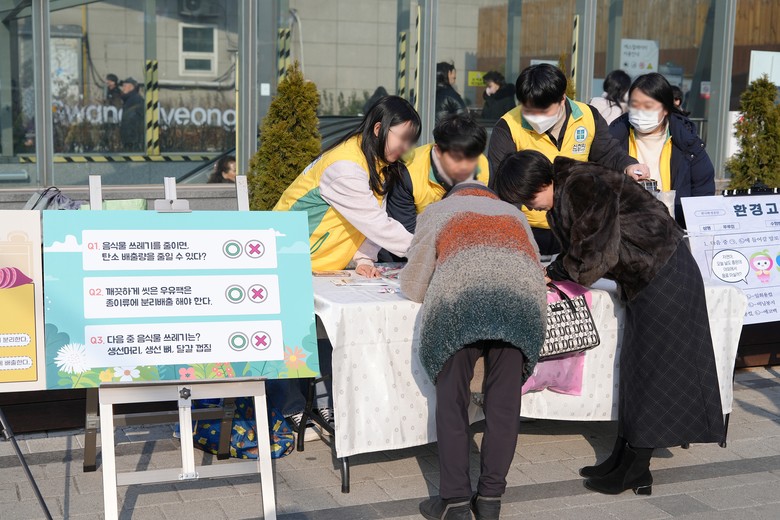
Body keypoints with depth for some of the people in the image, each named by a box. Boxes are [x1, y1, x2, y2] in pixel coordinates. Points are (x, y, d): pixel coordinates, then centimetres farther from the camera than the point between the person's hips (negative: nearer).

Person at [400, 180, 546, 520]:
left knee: (452, 403, 7)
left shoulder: (438, 211, 32)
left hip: (459, 301, -2)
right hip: (522, 300, 3)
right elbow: (536, 269, 38)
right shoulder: (513, 214, 39)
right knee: (504, 403, 10)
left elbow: (413, 286, 27)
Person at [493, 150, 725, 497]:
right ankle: (623, 460, 19)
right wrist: (553, 273, -3)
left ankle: (635, 471, 5)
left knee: (651, 370, -3)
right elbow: (577, 253, 14)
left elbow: (596, 254, -23)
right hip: (644, 281, 10)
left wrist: (555, 273, -7)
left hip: (666, 278, -10)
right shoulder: (563, 196, 8)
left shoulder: (582, 186, -22)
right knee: (635, 370, 12)